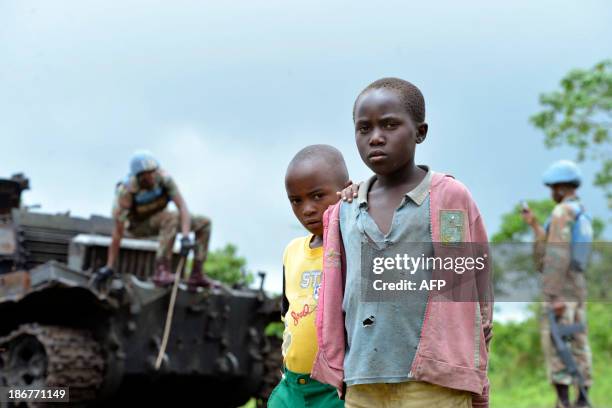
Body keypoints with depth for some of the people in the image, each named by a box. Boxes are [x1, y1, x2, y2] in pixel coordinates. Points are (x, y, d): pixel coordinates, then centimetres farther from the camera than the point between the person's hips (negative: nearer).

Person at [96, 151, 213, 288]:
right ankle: (162, 270, -36)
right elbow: (118, 232, -32)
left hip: (157, 219, 5)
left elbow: (182, 206, -30)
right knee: (171, 219, -35)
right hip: (137, 225, -5)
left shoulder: (164, 178, -28)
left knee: (204, 223, -7)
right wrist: (109, 267, -30)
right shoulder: (126, 191, -34)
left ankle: (197, 274, -7)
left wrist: (186, 237, -44)